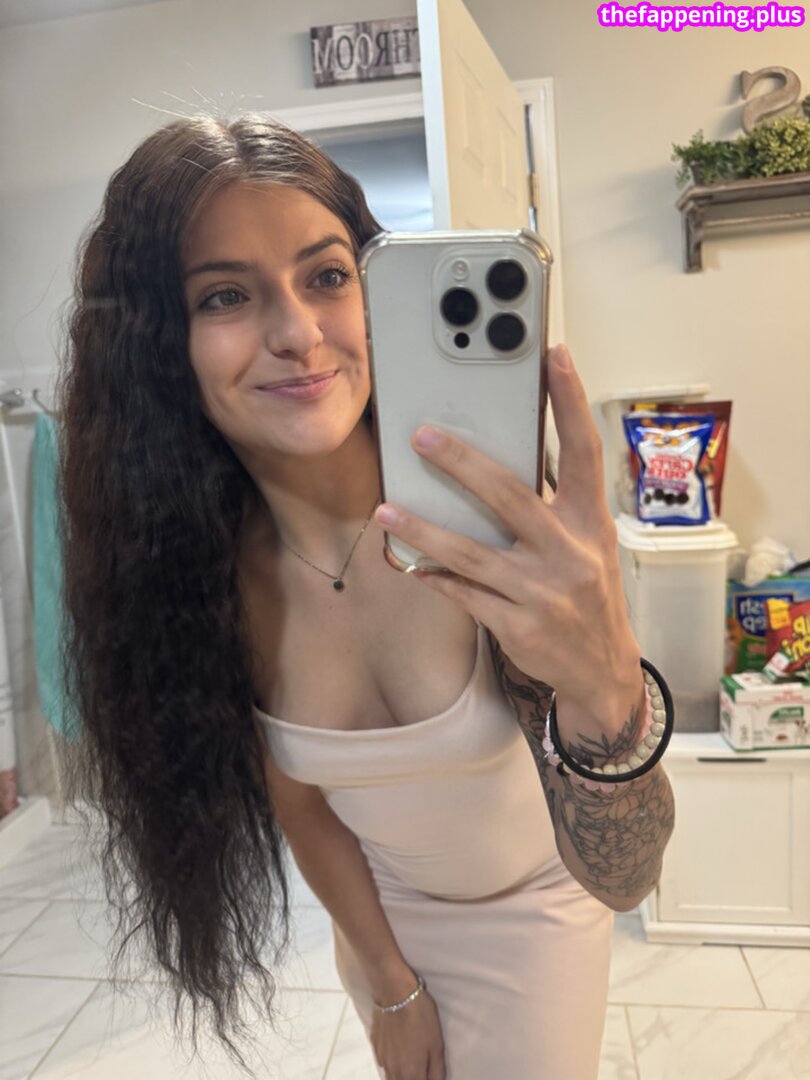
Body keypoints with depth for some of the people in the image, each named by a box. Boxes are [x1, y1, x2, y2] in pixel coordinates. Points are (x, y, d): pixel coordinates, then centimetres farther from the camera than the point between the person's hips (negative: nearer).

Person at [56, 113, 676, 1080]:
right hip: (379, 906, 3)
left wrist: (606, 694, -52)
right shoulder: (199, 565, -22)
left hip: (534, 907, -2)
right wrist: (388, 981, -2)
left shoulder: (491, 524, -32)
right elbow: (296, 801, -7)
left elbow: (620, 877, -32)